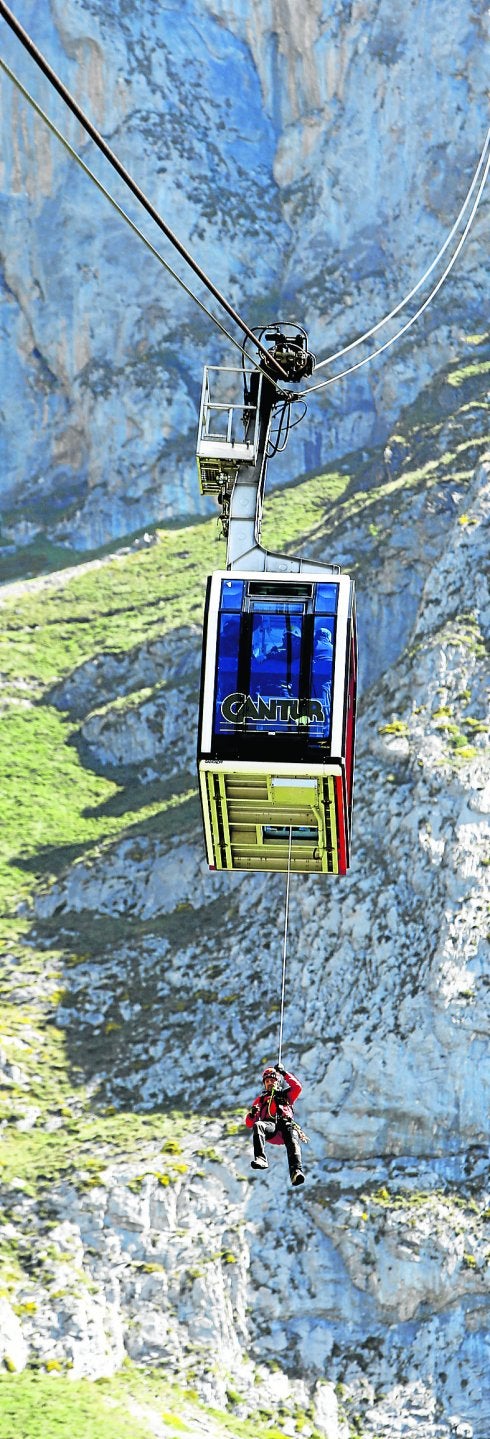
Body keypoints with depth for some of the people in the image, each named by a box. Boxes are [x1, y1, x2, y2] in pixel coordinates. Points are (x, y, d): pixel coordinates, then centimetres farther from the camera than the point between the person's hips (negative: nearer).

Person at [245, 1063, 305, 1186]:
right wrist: (252, 1114, 3)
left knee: (292, 1140, -36)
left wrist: (284, 1073, 16)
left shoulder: (286, 1095, 35)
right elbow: (249, 1124, 27)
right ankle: (260, 1159, -54)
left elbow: (297, 1087, 13)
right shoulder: (260, 1099, 36)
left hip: (286, 1124, -1)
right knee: (257, 1125, -37)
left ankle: (296, 1172, -58)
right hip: (270, 1126, 1)